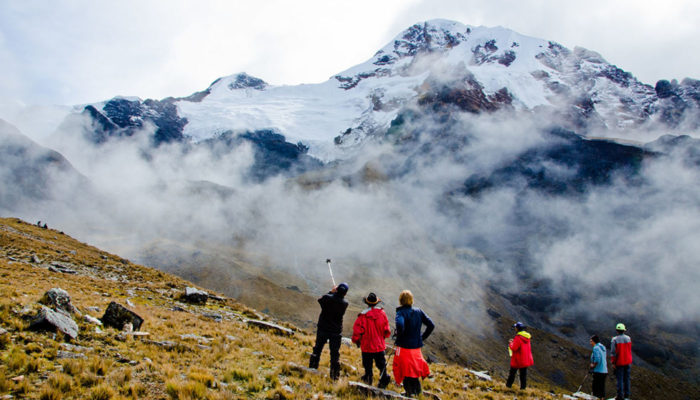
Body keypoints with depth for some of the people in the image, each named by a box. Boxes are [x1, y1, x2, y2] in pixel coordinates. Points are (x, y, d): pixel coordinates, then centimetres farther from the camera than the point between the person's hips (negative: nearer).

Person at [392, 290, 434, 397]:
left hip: (404, 347, -5)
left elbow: (400, 325, -35)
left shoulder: (401, 312, -15)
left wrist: (399, 336, -16)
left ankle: (410, 392, 11)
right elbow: (431, 325, 2)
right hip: (416, 346, 5)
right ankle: (417, 390, 29)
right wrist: (422, 337, 9)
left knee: (405, 371, 8)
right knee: (414, 368, 22)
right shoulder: (419, 311, 2)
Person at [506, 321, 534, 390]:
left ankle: (509, 384, 18)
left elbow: (514, 348, -23)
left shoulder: (518, 337, -22)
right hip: (526, 359, 7)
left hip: (517, 360, -7)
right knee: (523, 373, 12)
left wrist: (510, 343, -4)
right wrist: (514, 341, 10)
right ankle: (523, 386, 14)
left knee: (512, 372, 9)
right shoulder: (527, 337, 4)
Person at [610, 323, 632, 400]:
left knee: (620, 379, 0)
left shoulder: (614, 340, -14)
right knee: (627, 378, 14)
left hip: (619, 362, -4)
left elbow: (613, 352, -14)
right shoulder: (628, 338, 1)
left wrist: (613, 363, -8)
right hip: (627, 362, 5)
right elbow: (630, 350, 13)